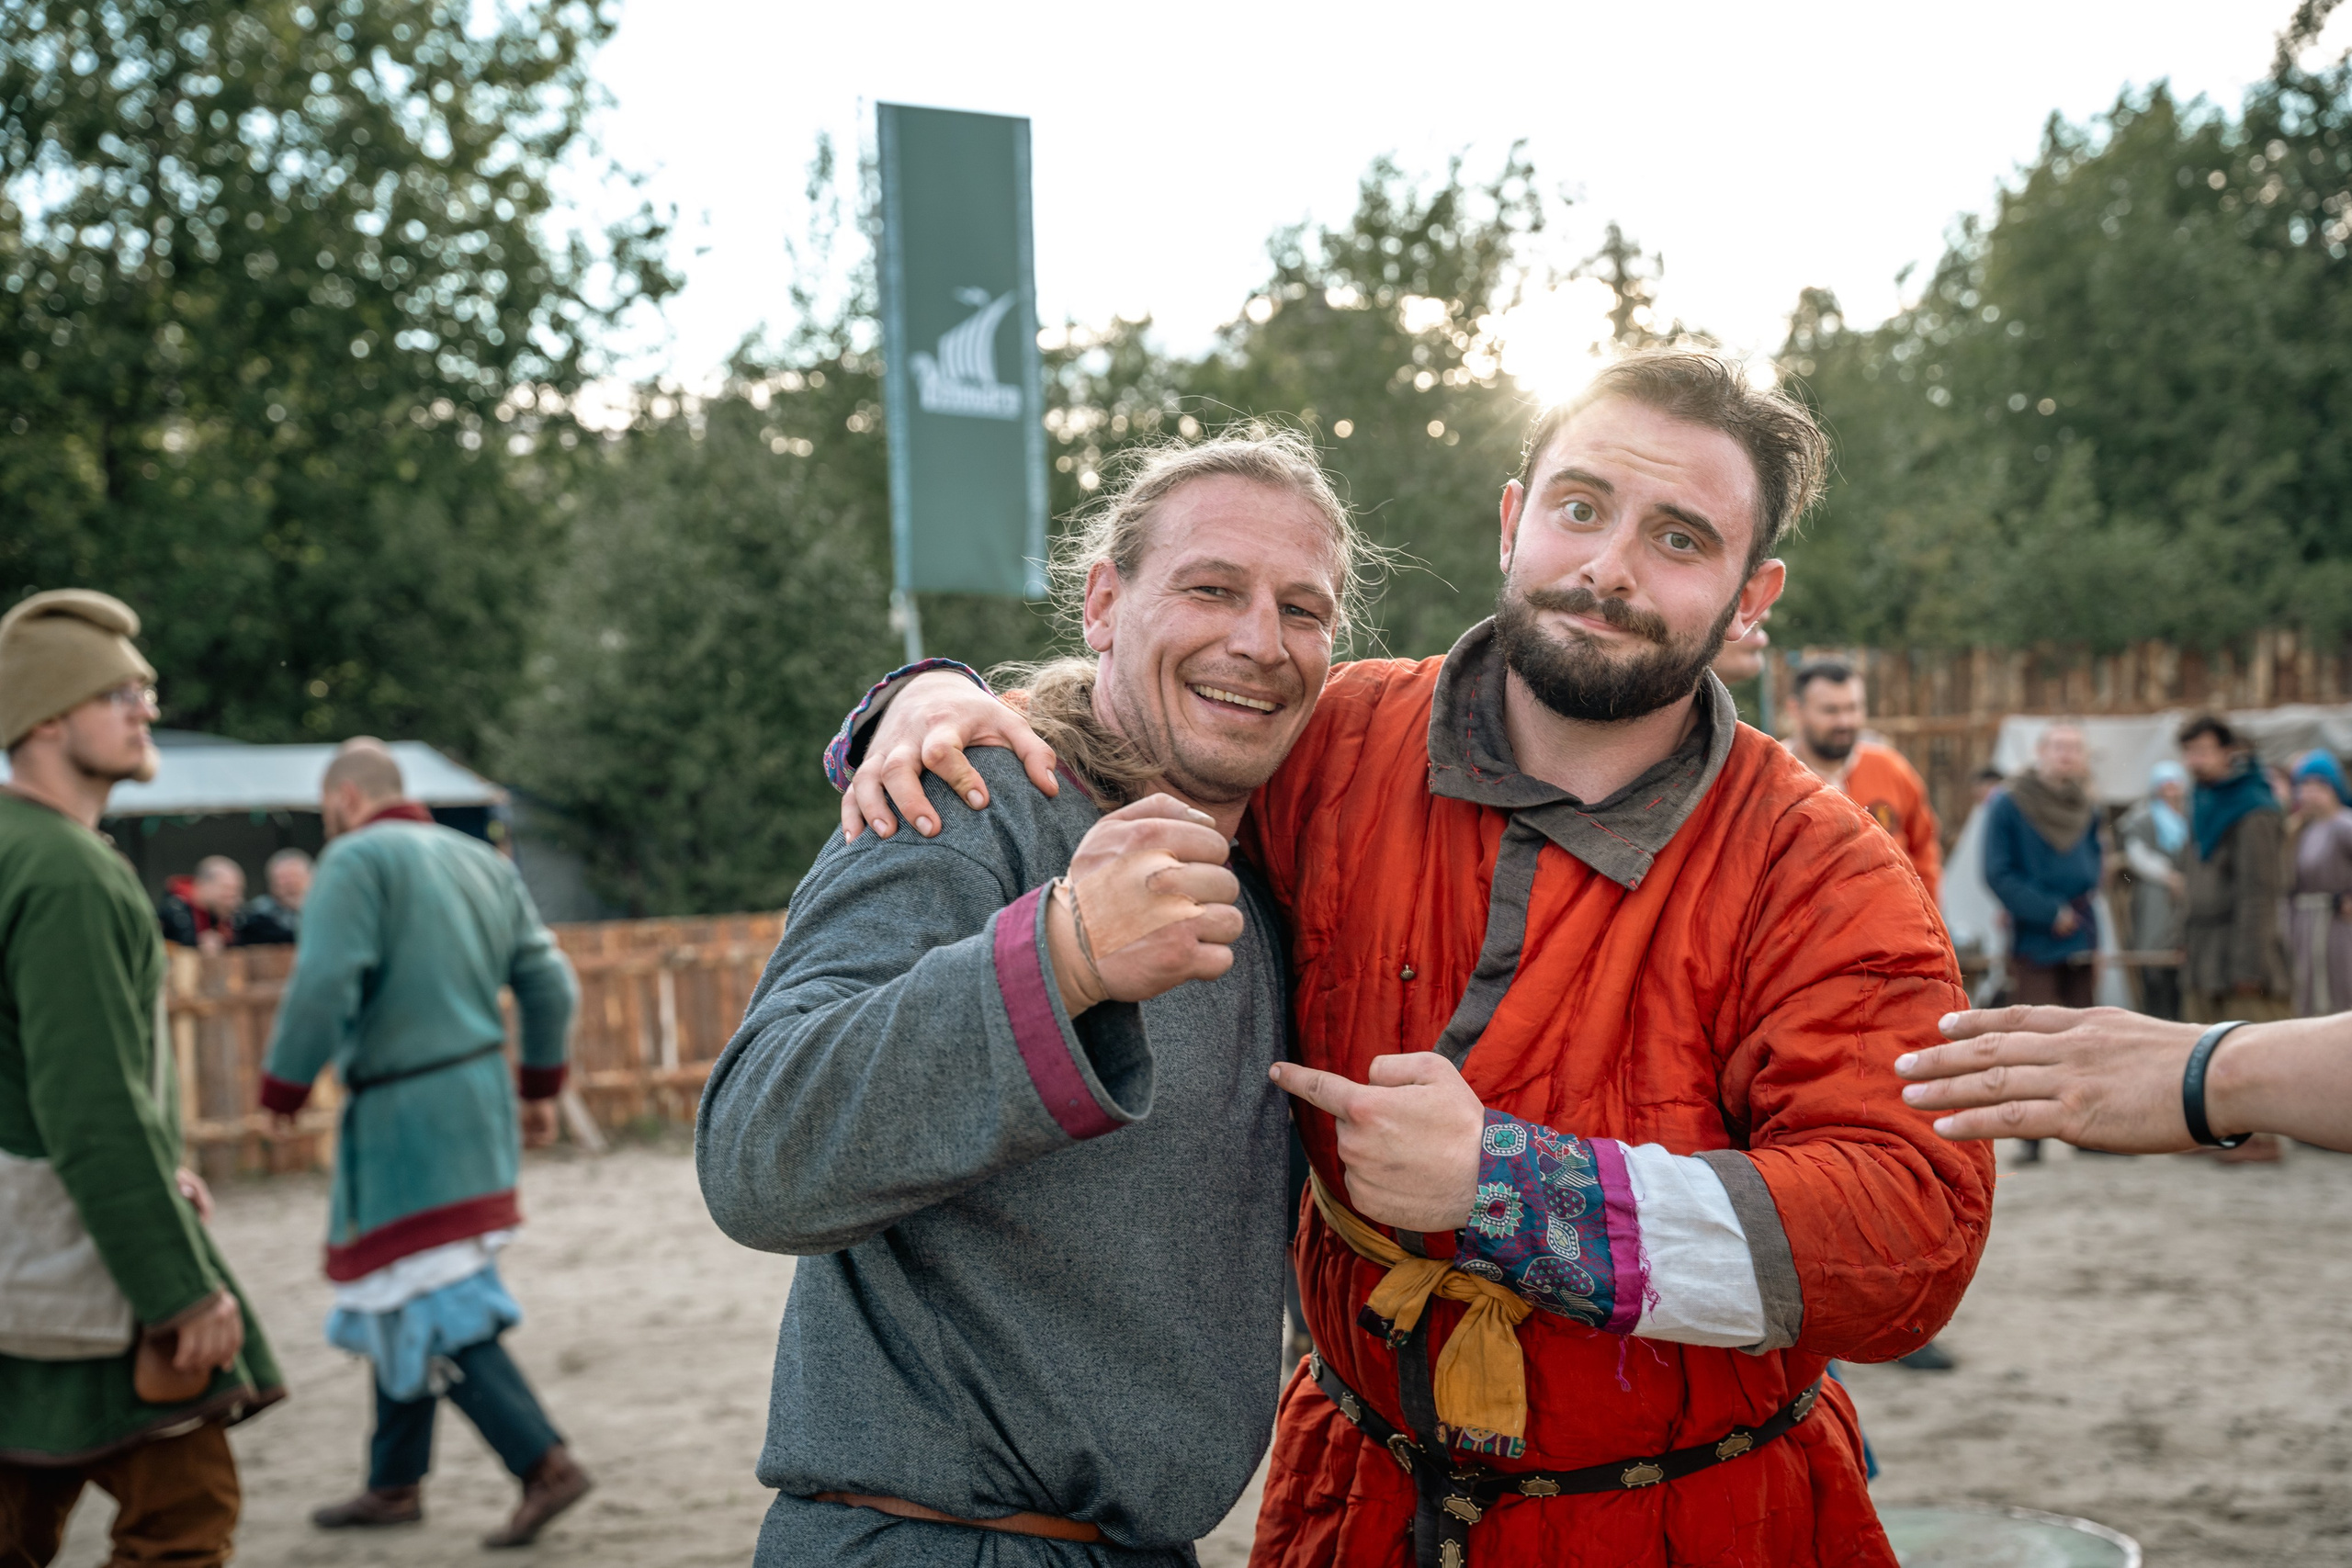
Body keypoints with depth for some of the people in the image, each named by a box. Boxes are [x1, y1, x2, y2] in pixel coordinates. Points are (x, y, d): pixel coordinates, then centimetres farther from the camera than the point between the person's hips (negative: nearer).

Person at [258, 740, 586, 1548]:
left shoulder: (357, 860, -10)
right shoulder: (484, 862, 13)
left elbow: (323, 987, -20)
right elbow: (549, 982, 10)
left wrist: (279, 1096, -10)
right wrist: (541, 1088, 18)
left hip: (405, 1110, -8)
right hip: (477, 1096, 8)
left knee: (430, 1306, -5)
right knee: (409, 1297, 18)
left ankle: (544, 1464, -12)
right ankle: (394, 1483, 26)